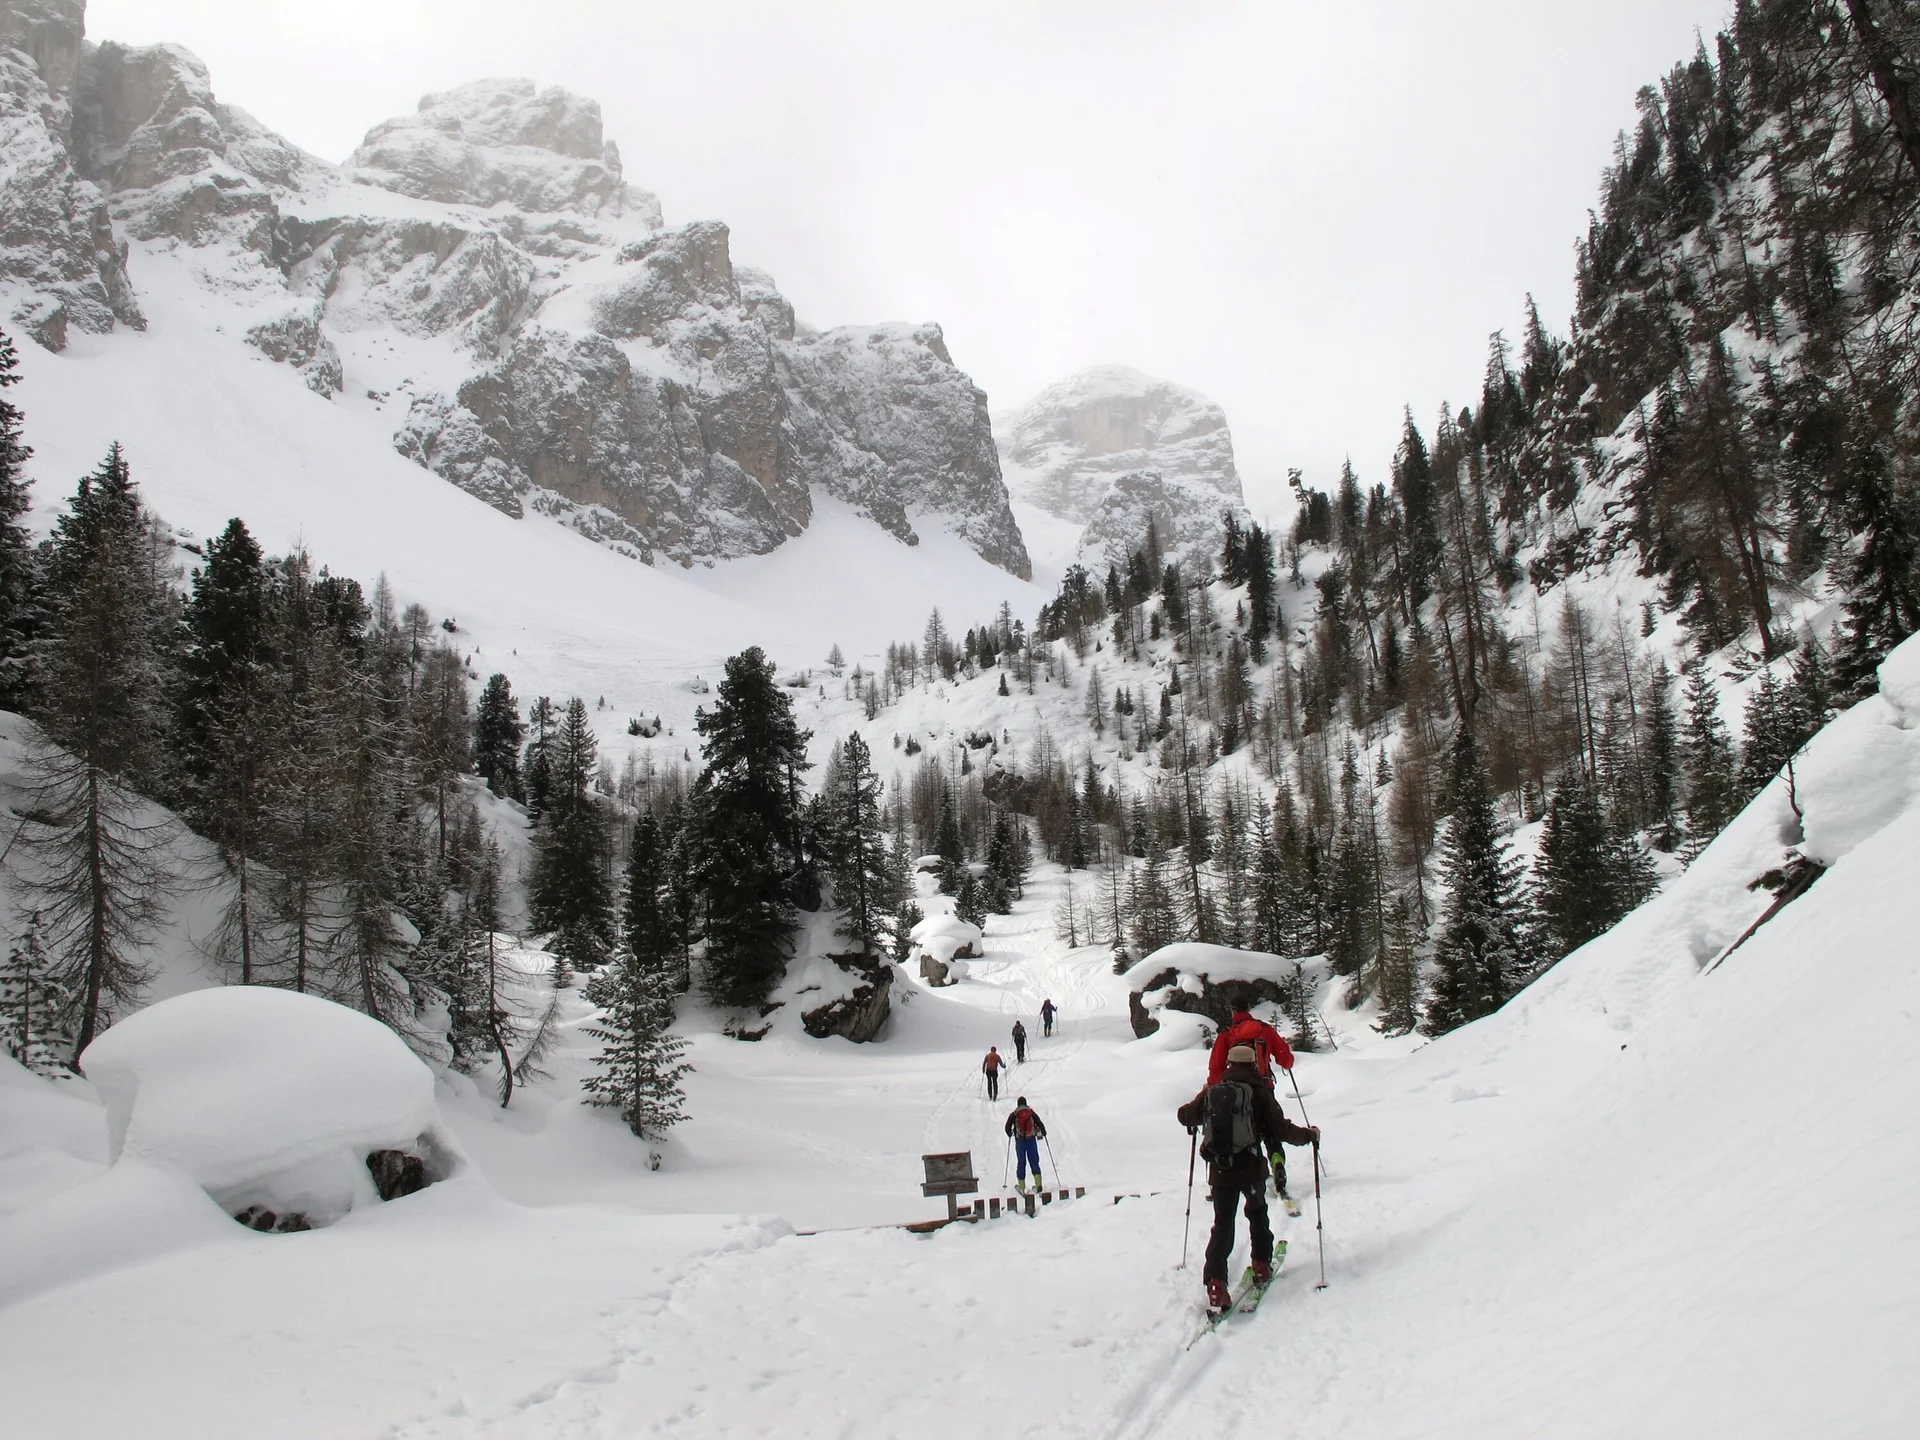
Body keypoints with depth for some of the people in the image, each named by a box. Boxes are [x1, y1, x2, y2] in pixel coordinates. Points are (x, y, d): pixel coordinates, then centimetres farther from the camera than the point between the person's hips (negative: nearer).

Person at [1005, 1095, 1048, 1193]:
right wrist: (1043, 1133, 22)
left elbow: (1007, 1127, 0)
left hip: (1020, 1141, -1)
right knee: (1034, 1162, 7)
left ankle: (1021, 1186, 6)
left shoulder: (1014, 1115, 0)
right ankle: (1038, 1183, -6)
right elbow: (1040, 1124, 2)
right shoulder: (1031, 1113, 2)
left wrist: (1010, 1133, 22)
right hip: (1031, 1140, 1)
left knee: (1021, 1162, 7)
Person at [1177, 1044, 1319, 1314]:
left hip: (1219, 1170, 2)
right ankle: (1261, 1266, 33)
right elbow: (1281, 1129, -9)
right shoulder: (1259, 1093, -6)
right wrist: (1309, 1135, 8)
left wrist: (1196, 1121, 39)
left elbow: (1185, 1115, 15)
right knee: (1257, 1215, 26)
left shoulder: (1211, 1092, 4)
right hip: (1250, 1169, -1)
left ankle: (1215, 1285, -10)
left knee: (1222, 1225, 3)